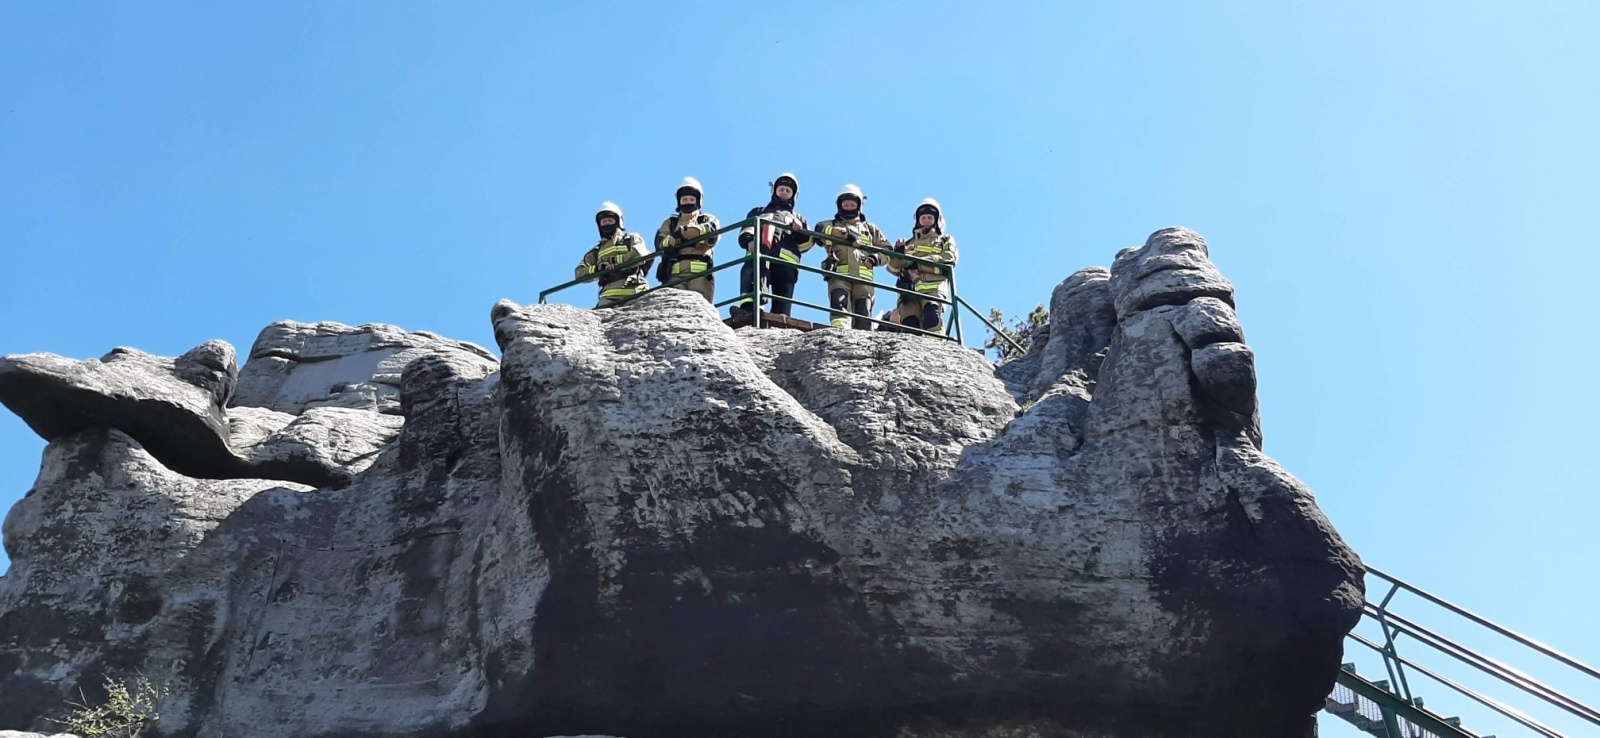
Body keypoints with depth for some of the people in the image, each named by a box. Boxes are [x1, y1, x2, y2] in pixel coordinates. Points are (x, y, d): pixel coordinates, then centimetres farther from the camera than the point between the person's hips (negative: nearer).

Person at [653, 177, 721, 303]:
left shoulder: (708, 220, 25)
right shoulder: (670, 223, 28)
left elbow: (712, 233, -1)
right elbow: (660, 243, 8)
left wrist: (683, 232, -1)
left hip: (700, 273, -1)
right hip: (675, 274, 1)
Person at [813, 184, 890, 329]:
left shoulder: (870, 229, 31)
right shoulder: (832, 225, 25)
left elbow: (886, 249, 23)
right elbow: (820, 229, 0)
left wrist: (875, 258, 1)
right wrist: (845, 233, -9)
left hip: (863, 277, 3)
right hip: (839, 275, -2)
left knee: (863, 315, -10)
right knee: (840, 304, -27)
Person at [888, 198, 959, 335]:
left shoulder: (945, 240, 28)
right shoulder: (909, 243, 36)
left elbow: (949, 260, 5)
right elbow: (894, 268, 25)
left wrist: (918, 262, -6)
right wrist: (898, 254, 0)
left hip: (934, 286, -2)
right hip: (909, 288, 3)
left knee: (932, 314, -32)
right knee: (909, 323, -22)